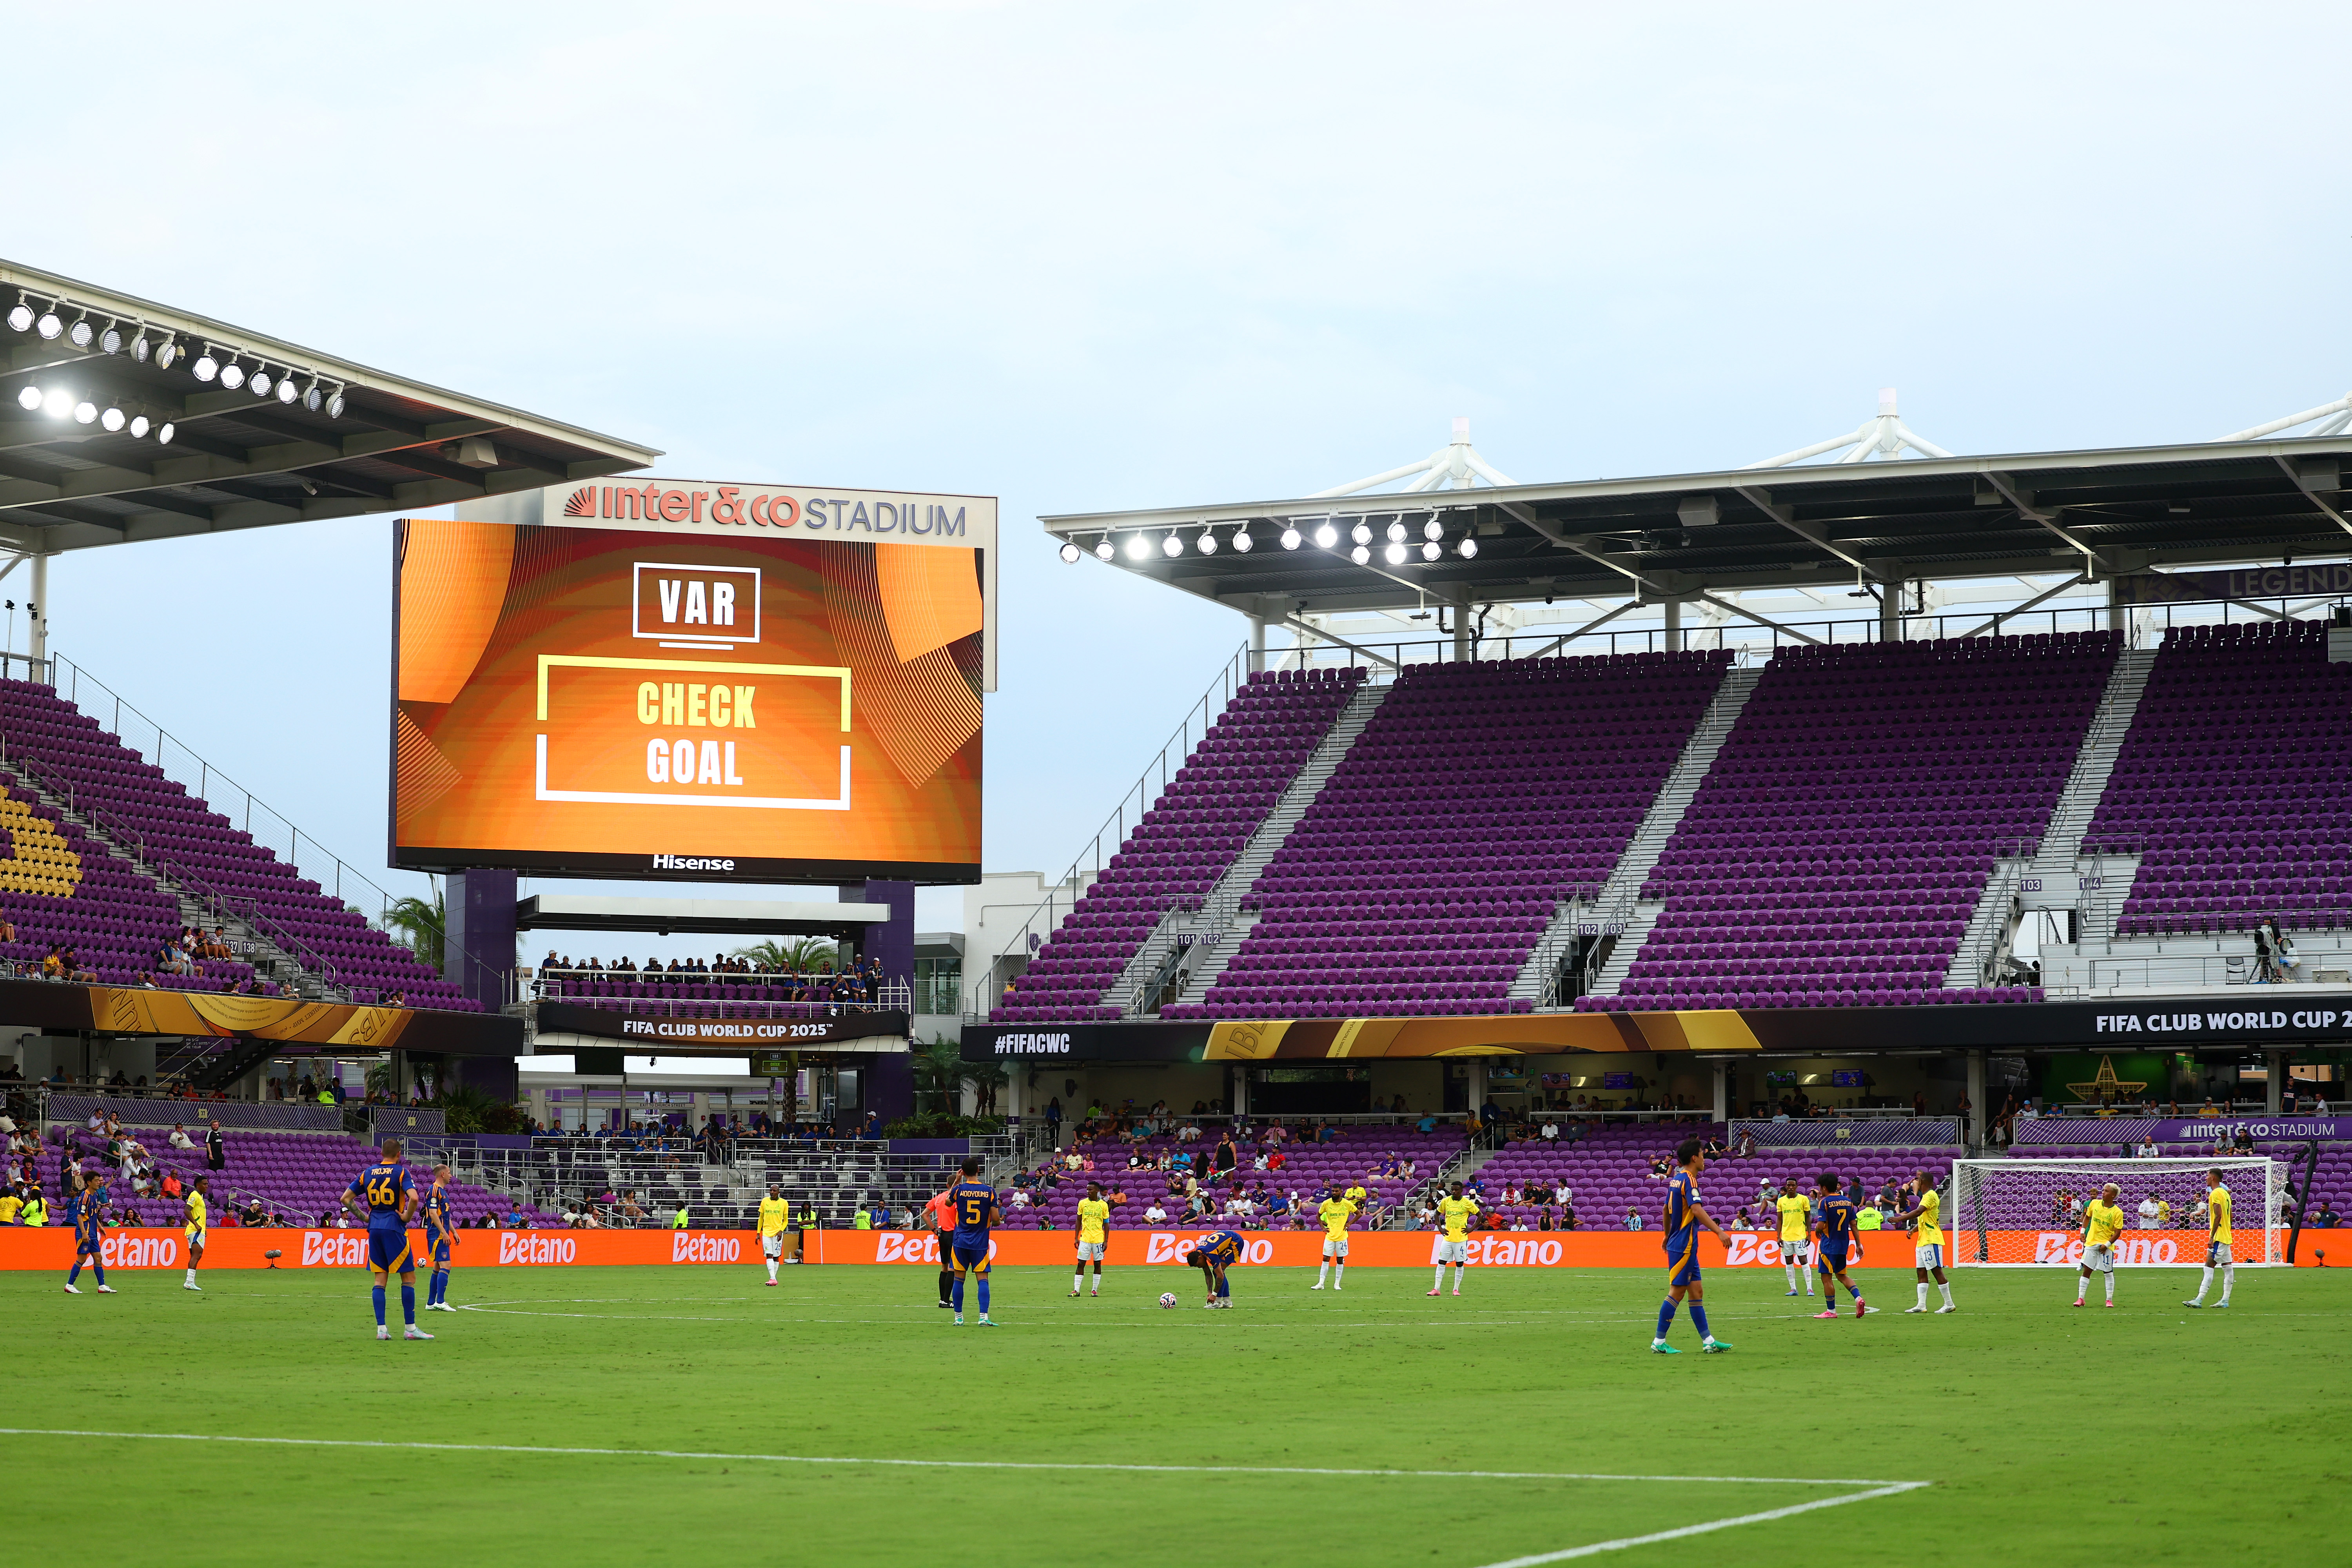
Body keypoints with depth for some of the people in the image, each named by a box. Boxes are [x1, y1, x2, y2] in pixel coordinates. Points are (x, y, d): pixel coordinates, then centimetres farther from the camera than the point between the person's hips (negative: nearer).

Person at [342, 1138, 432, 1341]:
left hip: (374, 1229, 5)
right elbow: (413, 1198, -21)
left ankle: (381, 1329, 2)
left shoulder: (368, 1173, 9)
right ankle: (410, 1328, -1)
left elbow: (345, 1199, 11)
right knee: (409, 1277, 2)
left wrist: (365, 1217, 13)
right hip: (394, 1228, -5)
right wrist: (407, 1217, -6)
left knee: (380, 1279, 7)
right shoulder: (401, 1172, -5)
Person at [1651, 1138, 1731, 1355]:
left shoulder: (1676, 1179, 13)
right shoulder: (1689, 1180, -15)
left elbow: (1667, 1209, 24)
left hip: (1681, 1244, 10)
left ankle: (1708, 1341, 8)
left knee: (1697, 1291, 8)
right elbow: (1696, 1210, -29)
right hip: (1684, 1245, -10)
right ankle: (1659, 1342, -1)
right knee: (1677, 1292, -5)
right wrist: (1719, 1232, -34)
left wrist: (1667, 1235, 36)